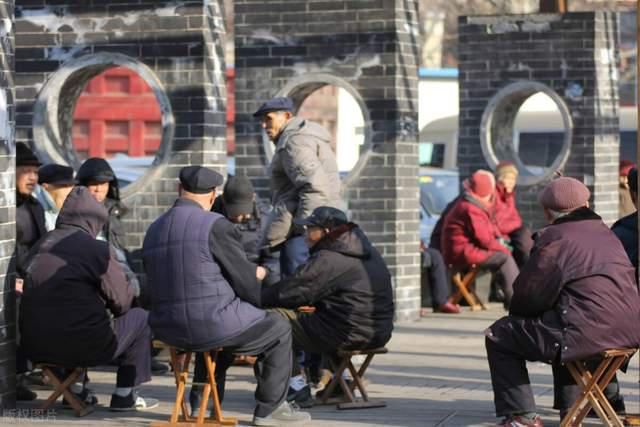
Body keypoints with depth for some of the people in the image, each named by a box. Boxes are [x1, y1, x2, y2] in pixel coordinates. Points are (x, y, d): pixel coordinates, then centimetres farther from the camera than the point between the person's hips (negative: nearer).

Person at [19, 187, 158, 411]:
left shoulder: (39, 247, 10)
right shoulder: (98, 250, -10)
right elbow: (122, 301, -4)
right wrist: (111, 310, 20)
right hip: (84, 346, -7)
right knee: (140, 318, 16)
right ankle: (125, 395, 16)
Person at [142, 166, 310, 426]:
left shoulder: (154, 230, 7)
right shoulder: (215, 226, -14)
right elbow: (245, 280, -11)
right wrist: (257, 275, 15)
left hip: (168, 330, 7)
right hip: (212, 326, -7)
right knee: (278, 329, 17)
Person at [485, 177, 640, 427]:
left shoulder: (553, 239, -6)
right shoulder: (606, 234, 18)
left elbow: (529, 295, -5)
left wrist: (517, 313, 19)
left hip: (588, 333, -8)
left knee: (498, 338, 6)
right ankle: (570, 405, 43)